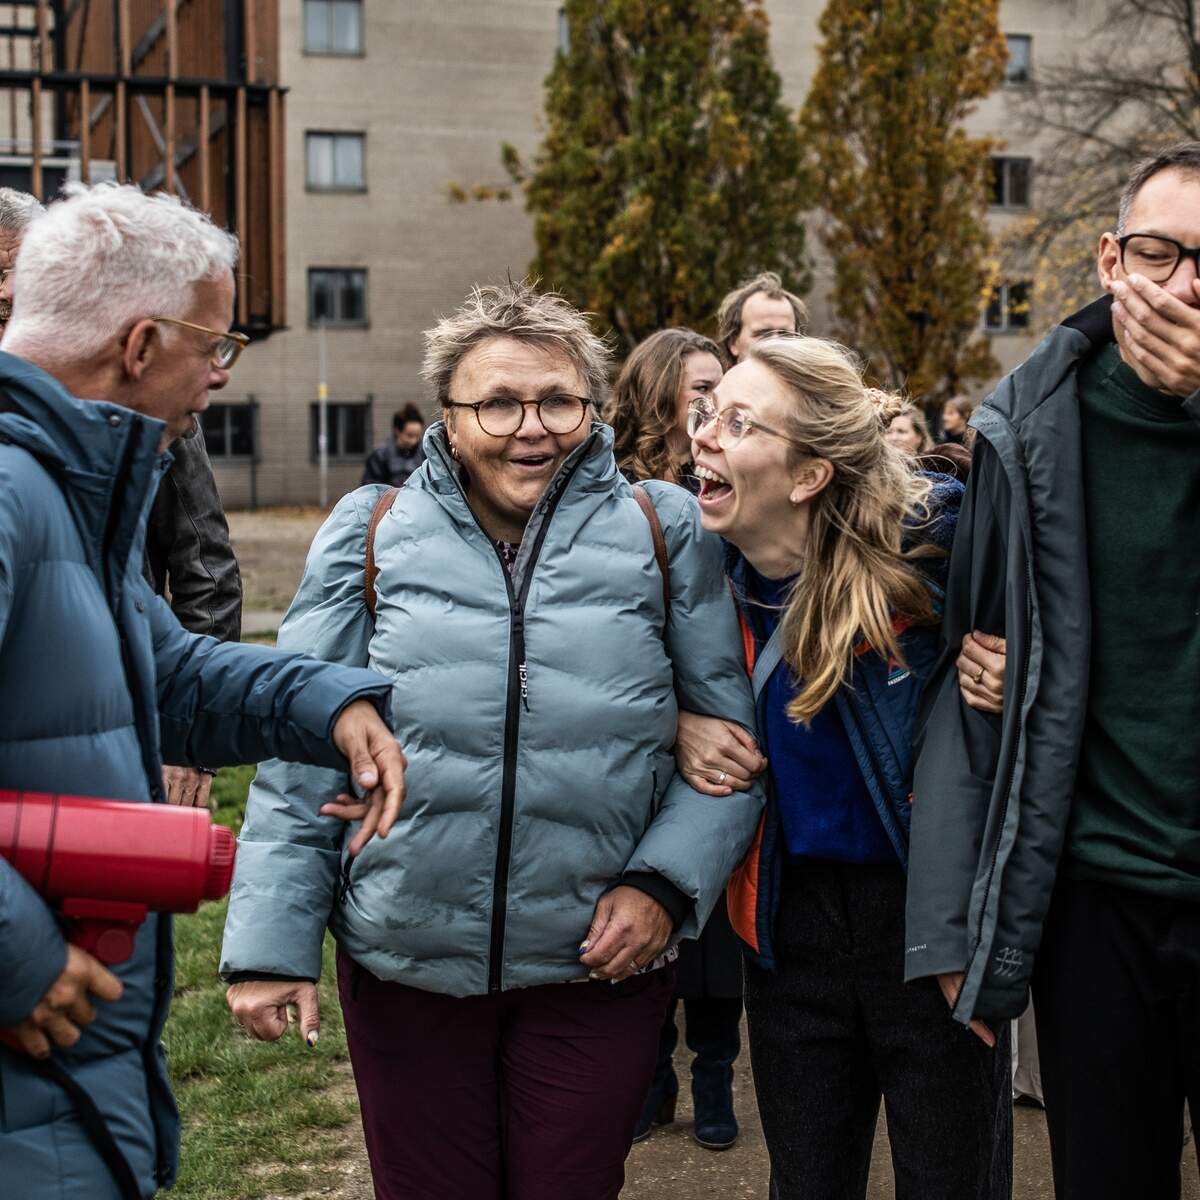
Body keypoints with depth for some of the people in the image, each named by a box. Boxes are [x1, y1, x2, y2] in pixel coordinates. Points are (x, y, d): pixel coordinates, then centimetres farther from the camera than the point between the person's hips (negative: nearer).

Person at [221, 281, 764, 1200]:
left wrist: (665, 883, -12)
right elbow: (301, 762, 0)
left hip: (597, 968, 0)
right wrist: (273, 943, -5)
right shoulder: (371, 537, -1)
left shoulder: (662, 532, -1)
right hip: (403, 967, 1)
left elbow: (732, 735, 1)